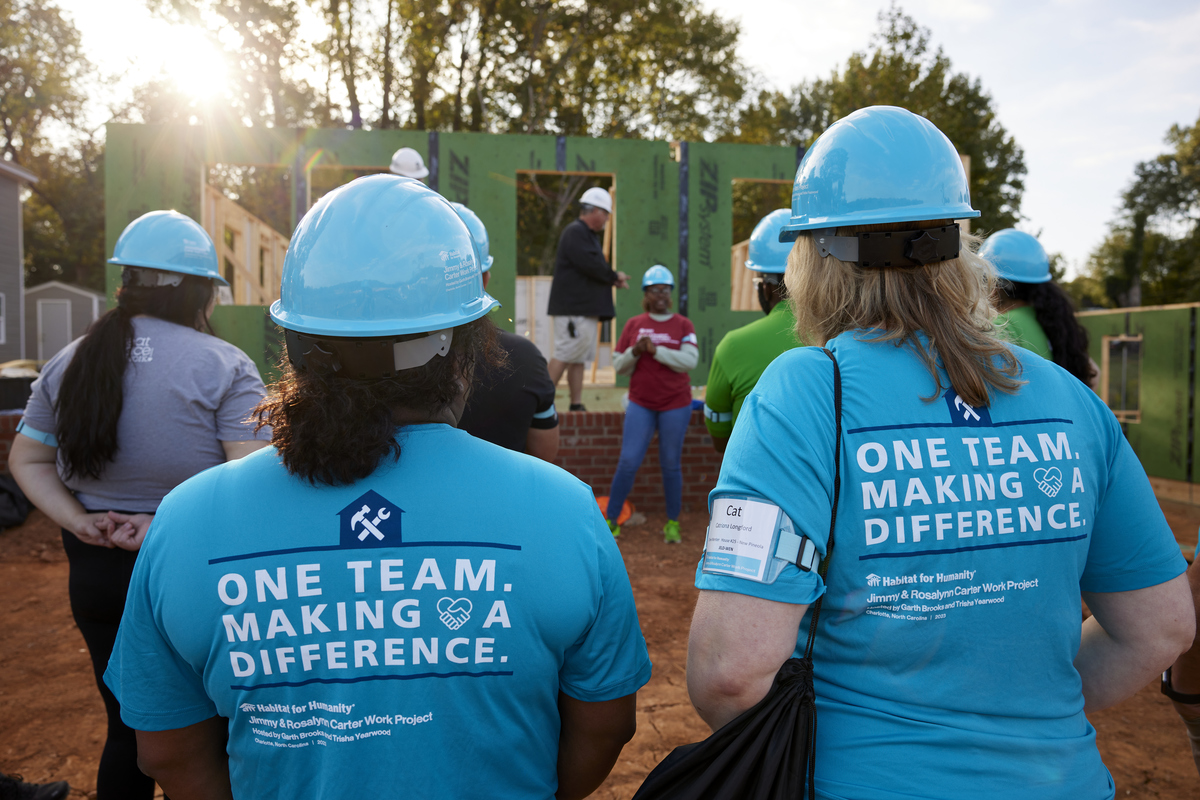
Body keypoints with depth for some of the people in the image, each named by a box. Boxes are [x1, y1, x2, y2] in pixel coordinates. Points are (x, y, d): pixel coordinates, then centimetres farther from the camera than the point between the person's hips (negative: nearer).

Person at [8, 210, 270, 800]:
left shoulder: (67, 363, 6)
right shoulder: (224, 366, -12)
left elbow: (25, 460, 11)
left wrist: (79, 523, -1)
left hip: (97, 575, 5)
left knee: (127, 728, 21)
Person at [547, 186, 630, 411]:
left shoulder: (589, 235, 23)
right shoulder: (575, 232, -10)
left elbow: (596, 268, 22)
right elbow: (589, 264, -20)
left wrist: (612, 279, 3)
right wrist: (614, 277, -6)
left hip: (587, 309, 10)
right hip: (573, 309, -10)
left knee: (579, 358, 9)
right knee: (565, 355, -9)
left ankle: (577, 404, 11)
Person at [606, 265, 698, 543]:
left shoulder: (683, 325, 2)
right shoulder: (634, 325, 6)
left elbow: (690, 360, -12)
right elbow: (619, 366, 7)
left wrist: (656, 350, -17)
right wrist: (635, 352, -12)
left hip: (675, 405, 0)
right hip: (641, 404, 1)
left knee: (671, 465, 6)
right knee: (628, 462, -4)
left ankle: (673, 523, 19)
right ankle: (611, 520, 8)